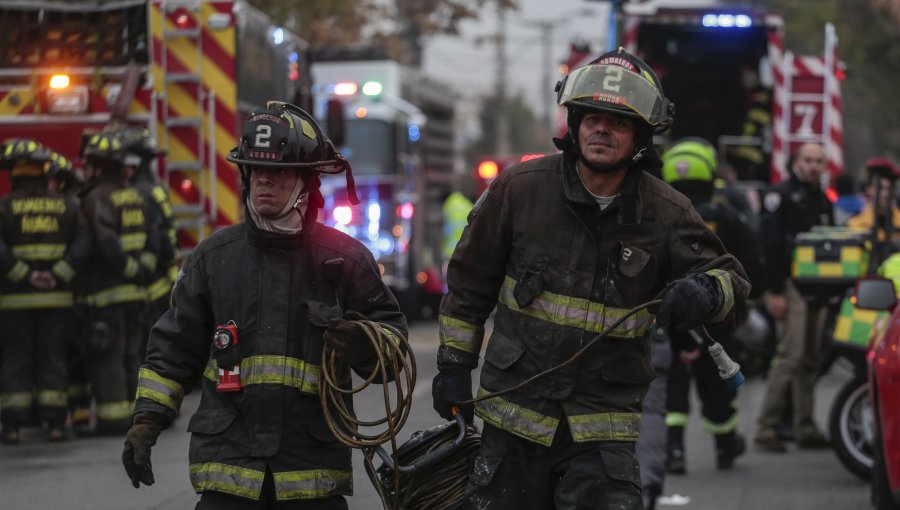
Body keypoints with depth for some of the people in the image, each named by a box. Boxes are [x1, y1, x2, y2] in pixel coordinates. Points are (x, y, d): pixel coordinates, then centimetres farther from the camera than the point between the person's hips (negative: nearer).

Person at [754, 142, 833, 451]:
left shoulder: (823, 200, 20)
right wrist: (774, 291, -18)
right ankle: (766, 429, -12)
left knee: (811, 359, 8)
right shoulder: (781, 196, -5)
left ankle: (805, 428, 13)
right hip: (791, 284, -8)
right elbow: (770, 244, -12)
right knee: (792, 354, -14)